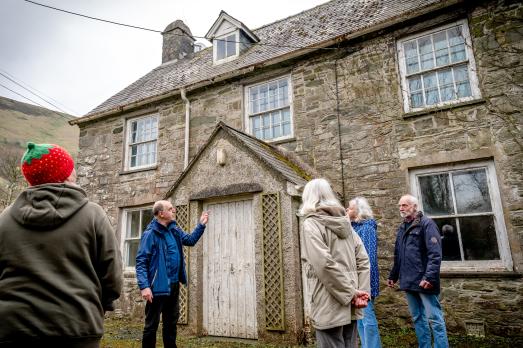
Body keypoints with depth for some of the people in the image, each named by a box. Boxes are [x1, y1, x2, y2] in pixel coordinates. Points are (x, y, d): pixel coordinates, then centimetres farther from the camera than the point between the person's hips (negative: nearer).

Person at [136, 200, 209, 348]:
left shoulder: (174, 230, 7)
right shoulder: (150, 233, -16)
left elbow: (190, 240, 21)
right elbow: (141, 262, -18)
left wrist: (201, 225, 9)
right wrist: (144, 286, -25)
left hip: (174, 286, 8)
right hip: (158, 287, -7)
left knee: (171, 323, 20)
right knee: (152, 325, 5)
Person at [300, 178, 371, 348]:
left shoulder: (311, 224, -9)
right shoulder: (344, 223, 12)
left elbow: (325, 265, -20)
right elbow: (363, 260, 7)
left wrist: (350, 293, -13)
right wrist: (362, 291, 1)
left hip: (329, 307, -7)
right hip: (350, 306, 7)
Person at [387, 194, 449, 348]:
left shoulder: (426, 224, -7)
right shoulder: (402, 228, 16)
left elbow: (435, 254, -16)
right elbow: (397, 256, 21)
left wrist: (429, 277, -24)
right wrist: (393, 275, 22)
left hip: (424, 281, -7)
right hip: (409, 282, 7)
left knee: (434, 318, -1)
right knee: (418, 319, 14)